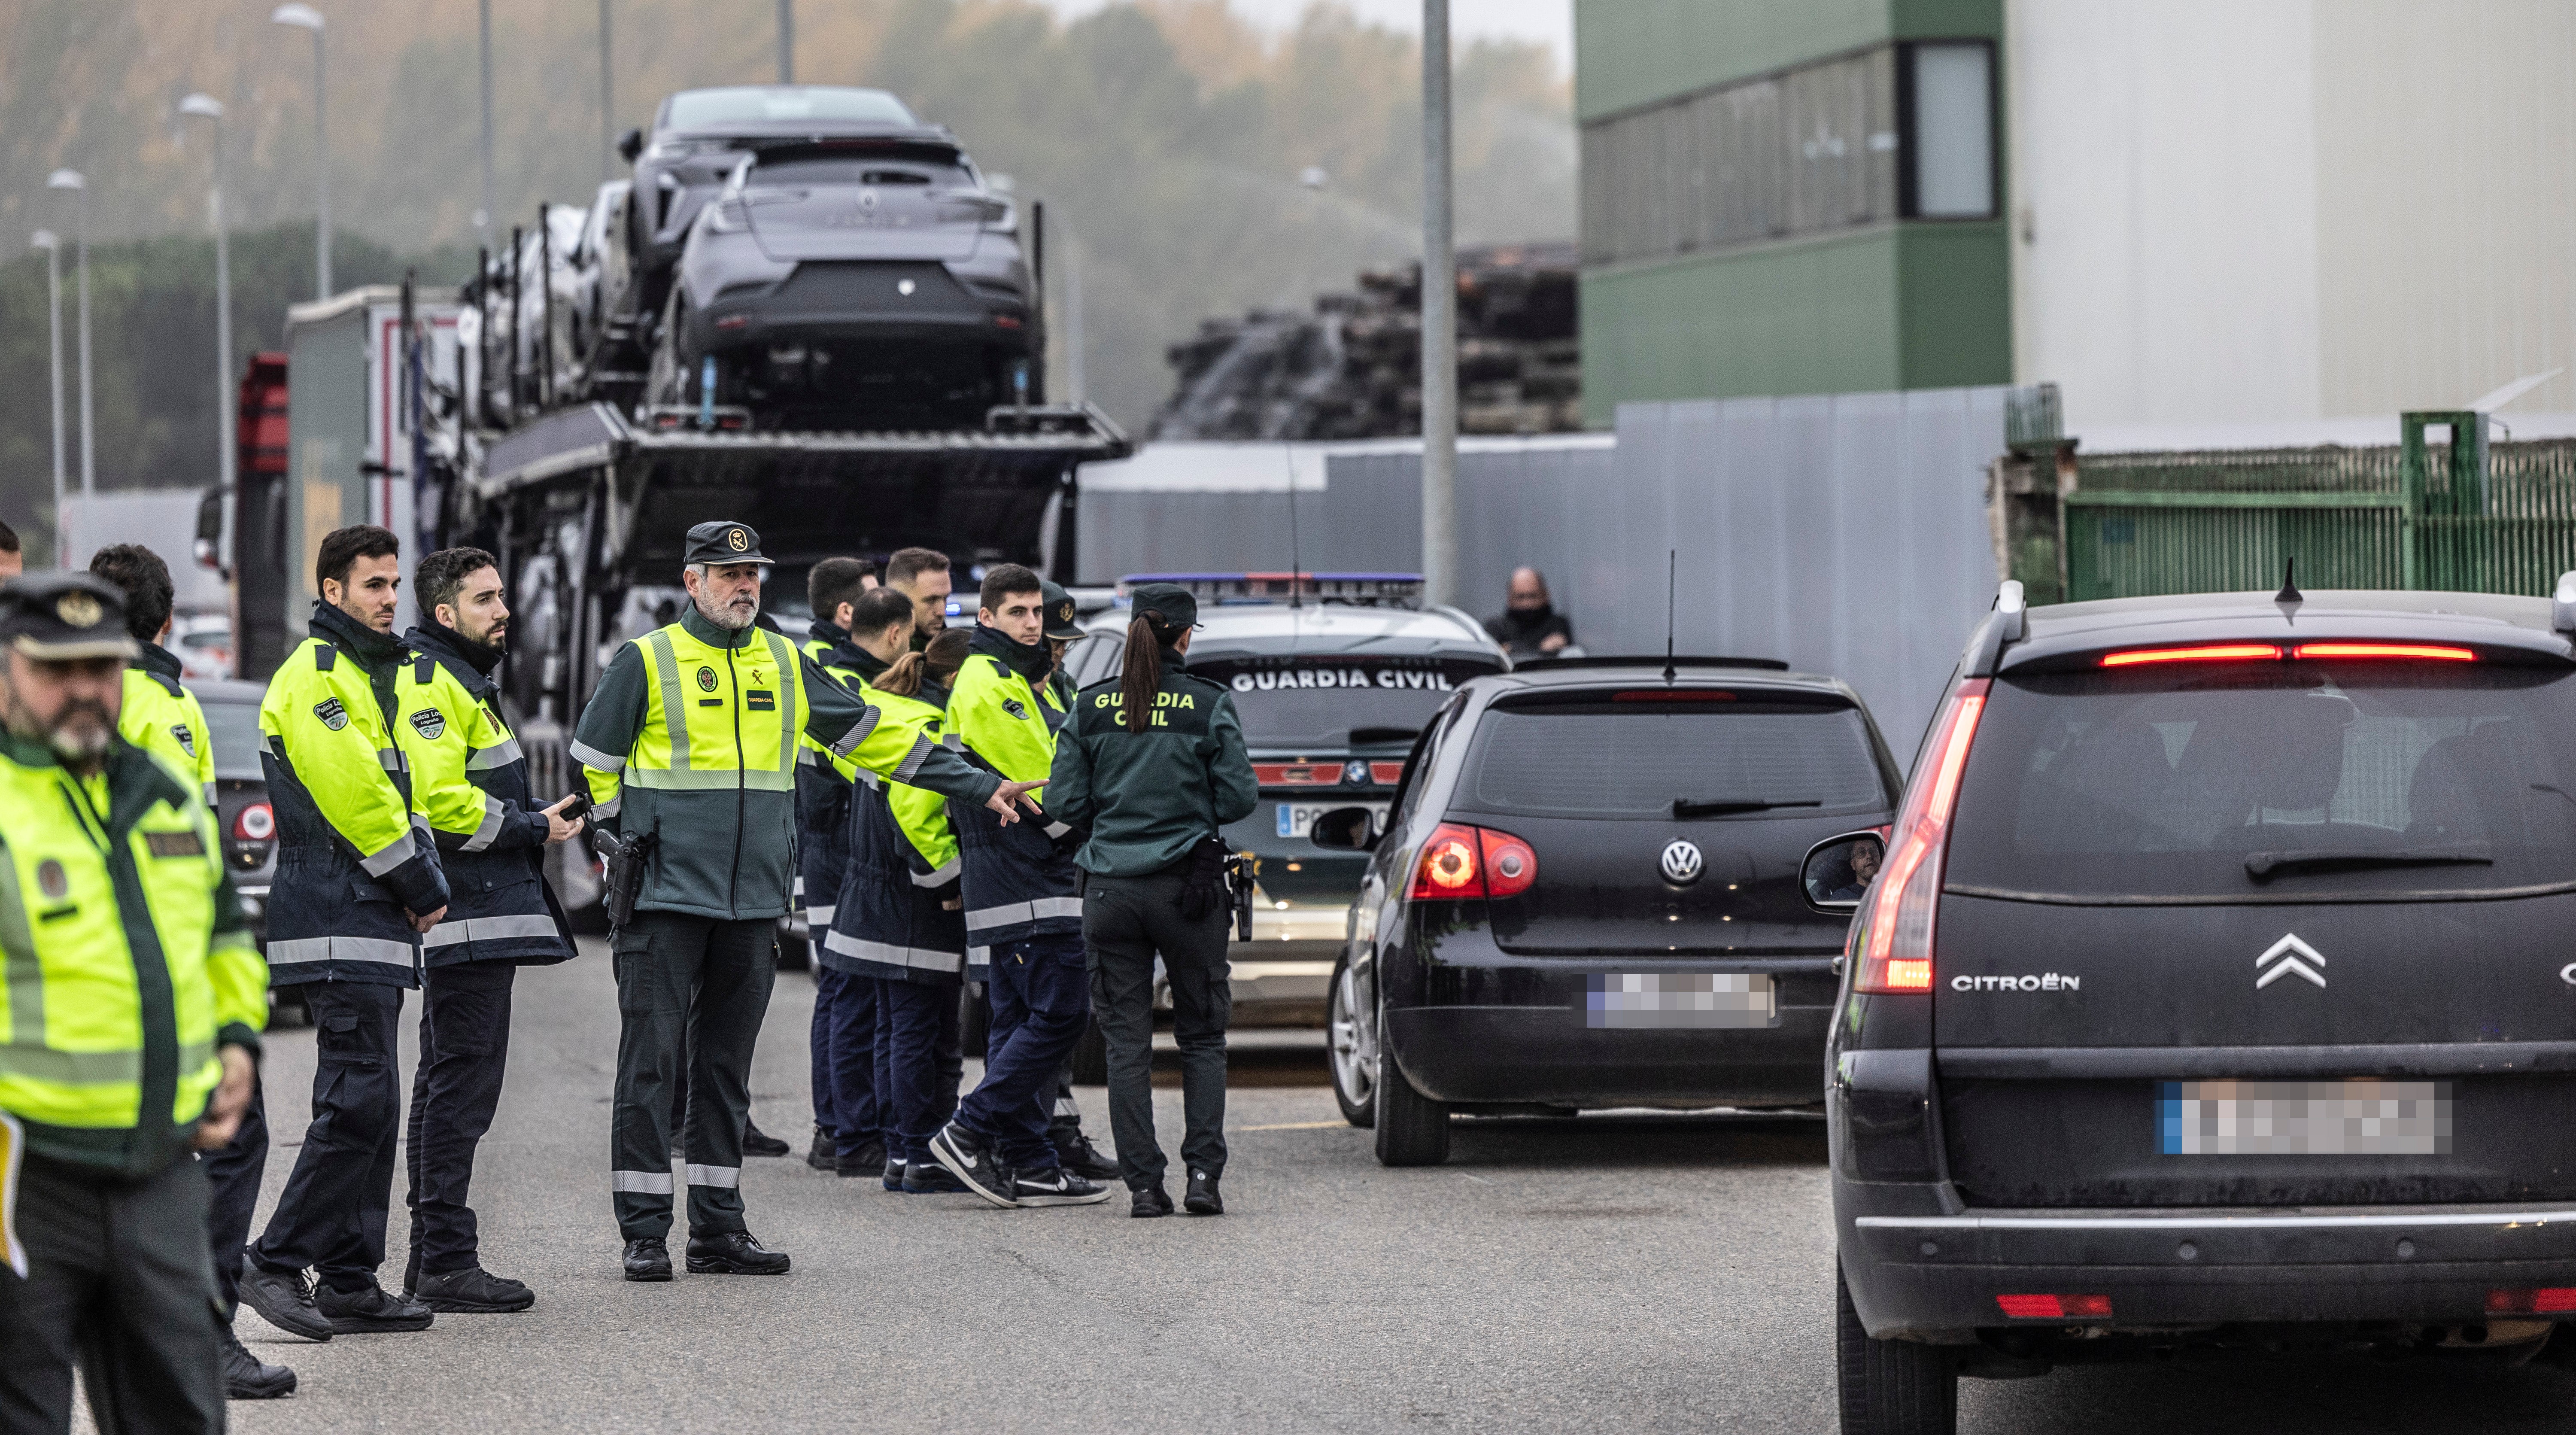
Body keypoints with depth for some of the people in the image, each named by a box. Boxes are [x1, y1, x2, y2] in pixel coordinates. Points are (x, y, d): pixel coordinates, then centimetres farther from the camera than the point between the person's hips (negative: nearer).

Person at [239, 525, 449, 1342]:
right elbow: (353, 792, -17)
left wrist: (422, 886, 12)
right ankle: (277, 1261, -12)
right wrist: (423, 886, -10)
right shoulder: (316, 676, -10)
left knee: (369, 1105, 10)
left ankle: (350, 1283, 12)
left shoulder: (371, 674, 22)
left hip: (373, 923, 10)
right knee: (359, 1100, -15)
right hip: (340, 920, -10)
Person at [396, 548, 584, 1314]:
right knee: (463, 1082, -11)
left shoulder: (463, 681, 22)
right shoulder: (429, 683, -12)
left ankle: (432, 1260, 19)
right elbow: (438, 801, -22)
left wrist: (537, 822, 14)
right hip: (467, 919, -11)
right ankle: (447, 1262, -11)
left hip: (482, 919, 11)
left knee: (449, 1082, 13)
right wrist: (532, 828, -14)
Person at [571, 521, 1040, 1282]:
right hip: (667, 898, -5)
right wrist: (631, 842, 1)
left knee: (727, 1068, 9)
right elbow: (594, 766, 4)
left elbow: (875, 736, 17)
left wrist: (981, 786, 16)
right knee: (651, 1063, -5)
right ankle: (644, 1231, -2)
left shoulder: (785, 666, 13)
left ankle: (719, 1227, 14)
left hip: (754, 905, 5)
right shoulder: (646, 663, -2)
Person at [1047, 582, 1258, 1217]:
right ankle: (1203, 1172, -1)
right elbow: (1239, 797, -5)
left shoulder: (1091, 706, 0)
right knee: (1202, 1038, 10)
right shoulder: (1209, 705, -6)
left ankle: (1143, 1184, 2)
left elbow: (1064, 800, 0)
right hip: (1188, 885, -2)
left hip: (1111, 890, 2)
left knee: (1127, 1044, 6)